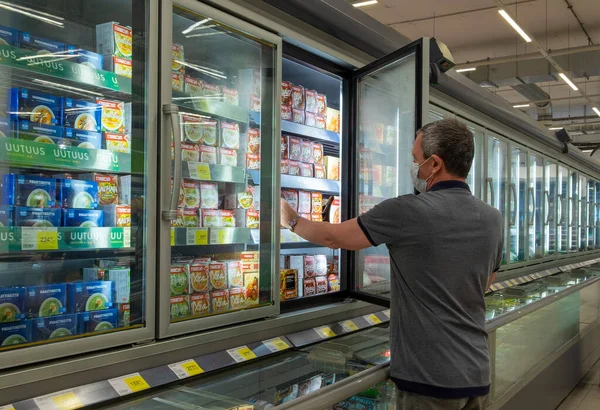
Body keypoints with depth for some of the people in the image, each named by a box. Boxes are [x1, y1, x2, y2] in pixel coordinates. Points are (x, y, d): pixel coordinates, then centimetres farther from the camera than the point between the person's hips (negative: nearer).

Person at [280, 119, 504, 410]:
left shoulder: (408, 211, -17)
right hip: (476, 374, 6)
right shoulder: (493, 219, 2)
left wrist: (291, 220, 14)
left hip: (429, 377, -6)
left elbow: (333, 237, -5)